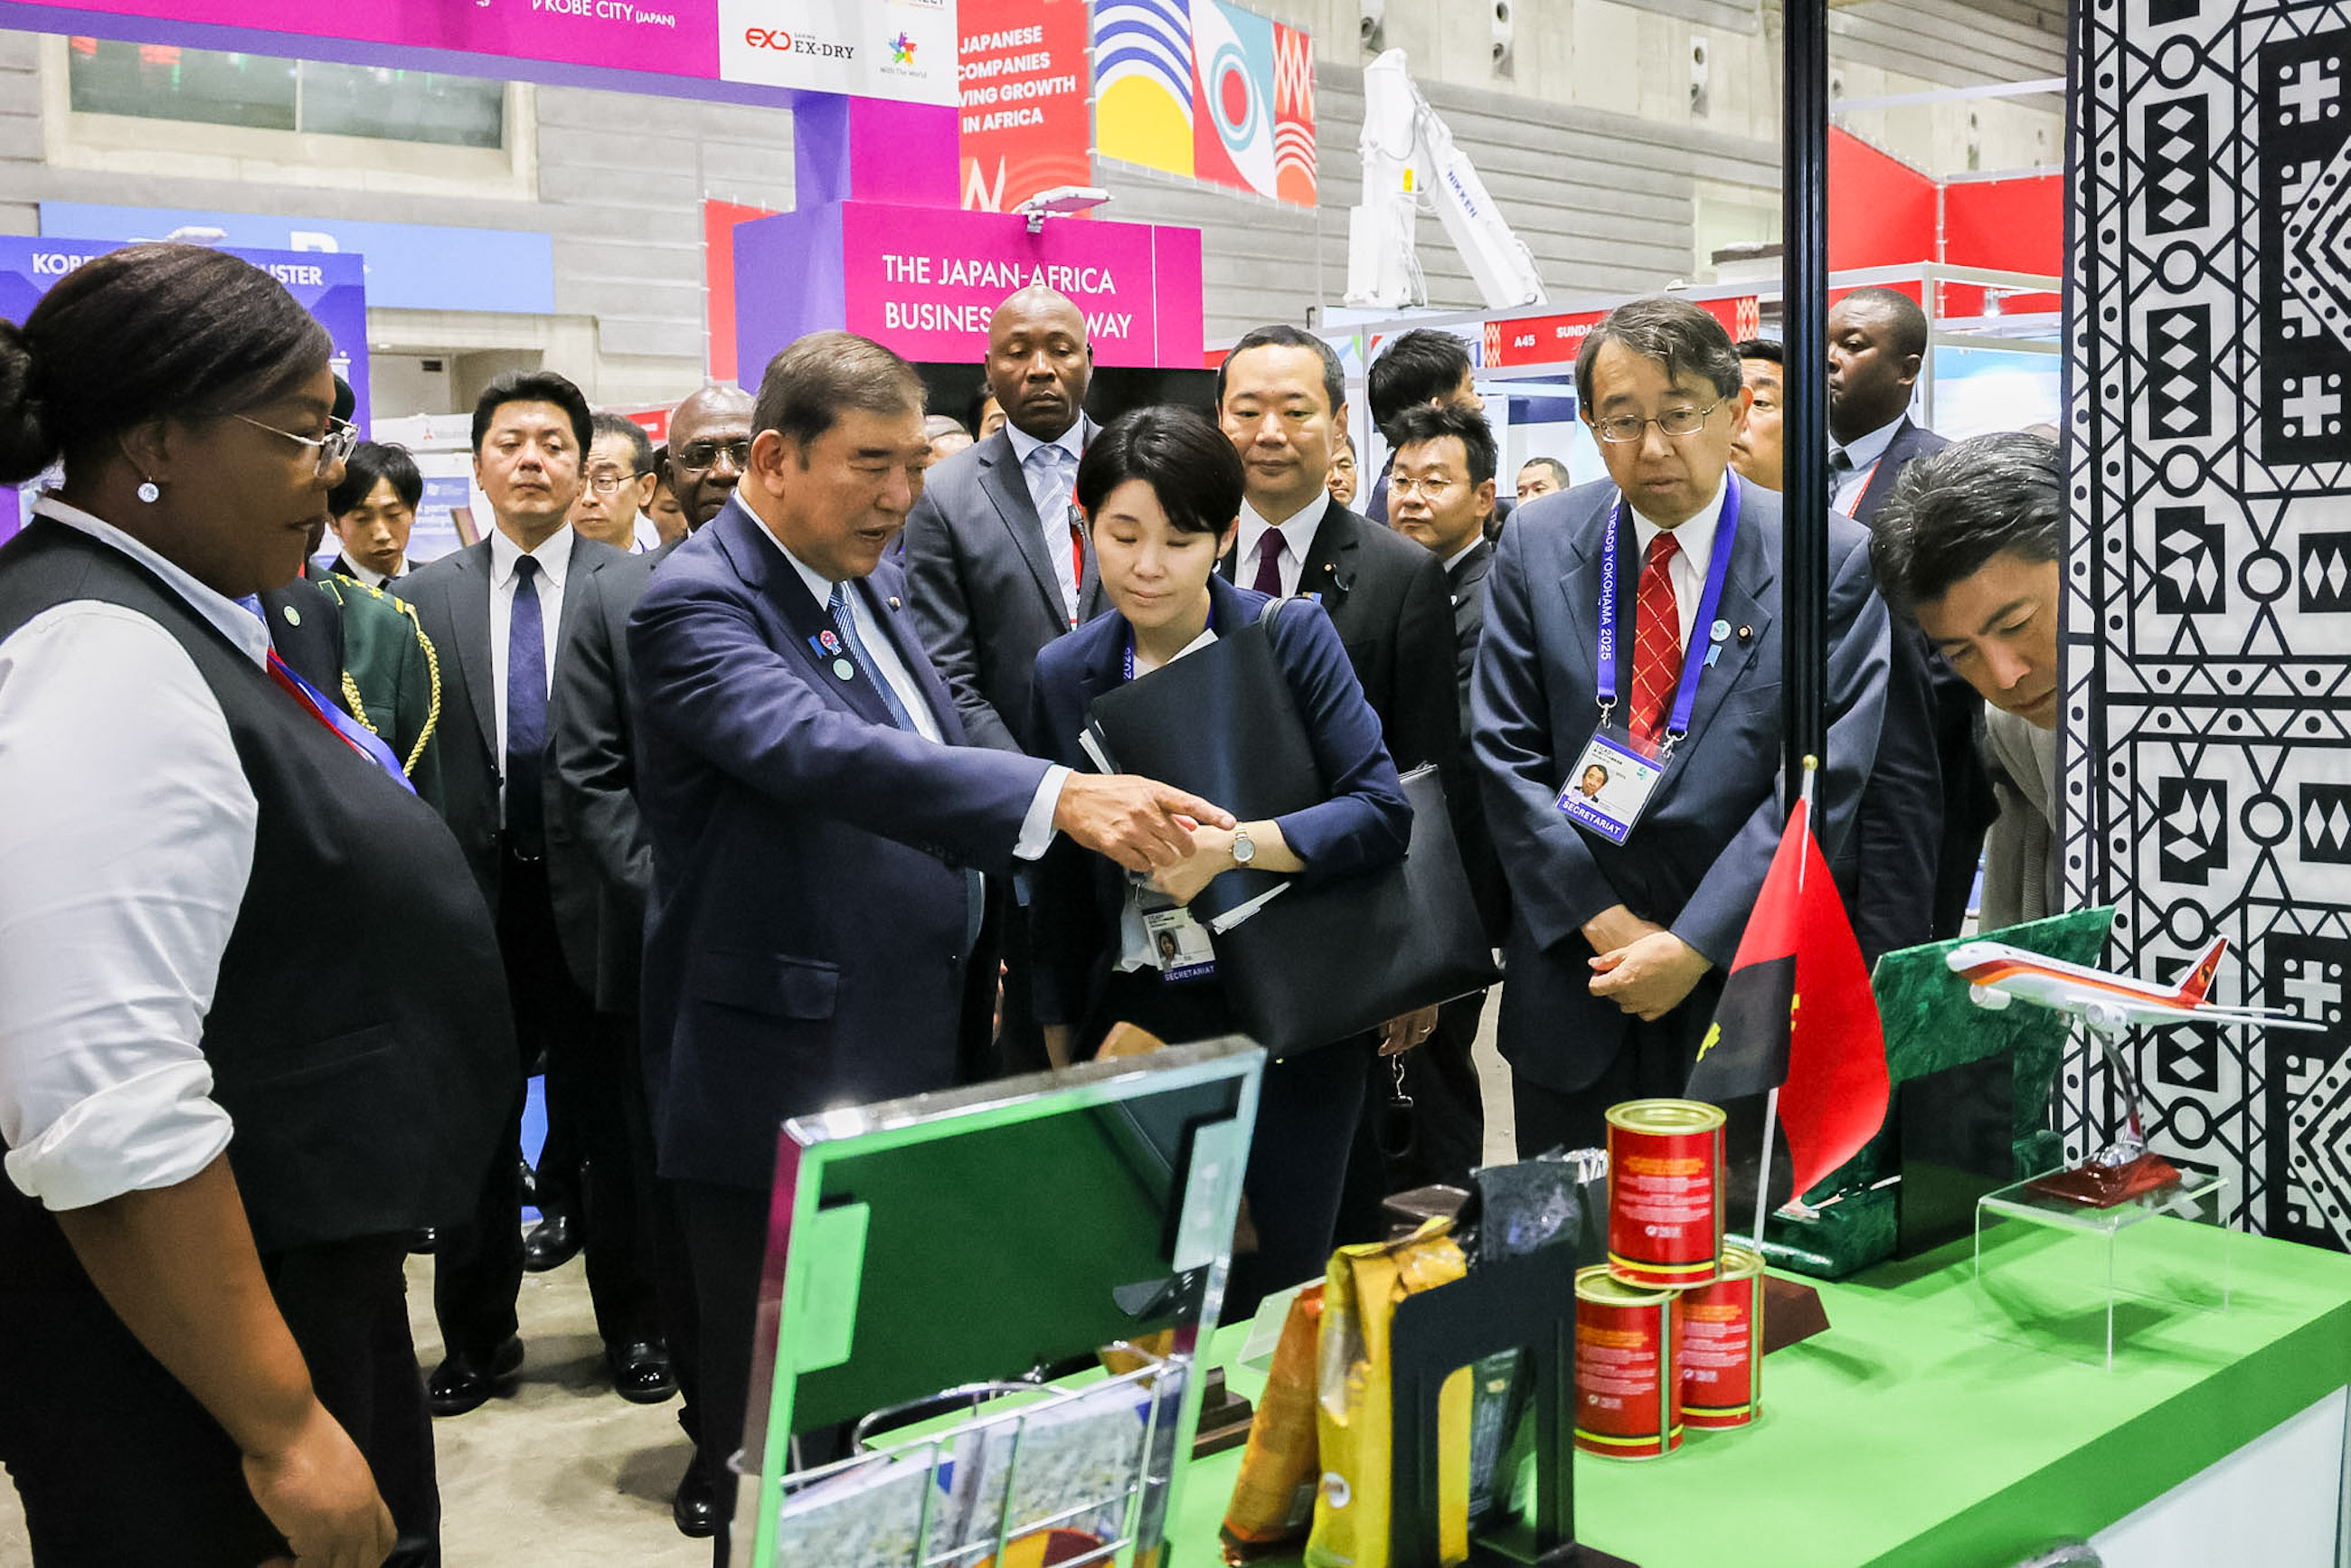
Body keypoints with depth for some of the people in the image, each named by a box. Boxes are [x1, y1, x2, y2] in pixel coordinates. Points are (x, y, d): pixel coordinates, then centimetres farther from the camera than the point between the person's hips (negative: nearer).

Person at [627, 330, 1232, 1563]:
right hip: (783, 1094, -8)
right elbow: (823, 752, -35)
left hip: (915, 1066, 8)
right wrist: (1060, 796, -45)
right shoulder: (695, 605, -17)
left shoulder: (868, 582, 11)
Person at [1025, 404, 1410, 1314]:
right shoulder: (1064, 674, 4)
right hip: (1135, 1025, 3)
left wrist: (1232, 846, -26)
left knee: (1274, 1304, 2)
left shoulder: (1292, 636, -6)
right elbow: (1060, 883, 12)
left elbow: (1383, 814, -13)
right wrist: (1061, 1060, 14)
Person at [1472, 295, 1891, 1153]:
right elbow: (1506, 752, -2)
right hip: (1572, 982, 2)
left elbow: (1823, 779, -10)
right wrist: (1606, 922, -9)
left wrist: (1693, 946, -14)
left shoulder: (1832, 560, -6)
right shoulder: (1537, 544, 1)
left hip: (1740, 980, -1)